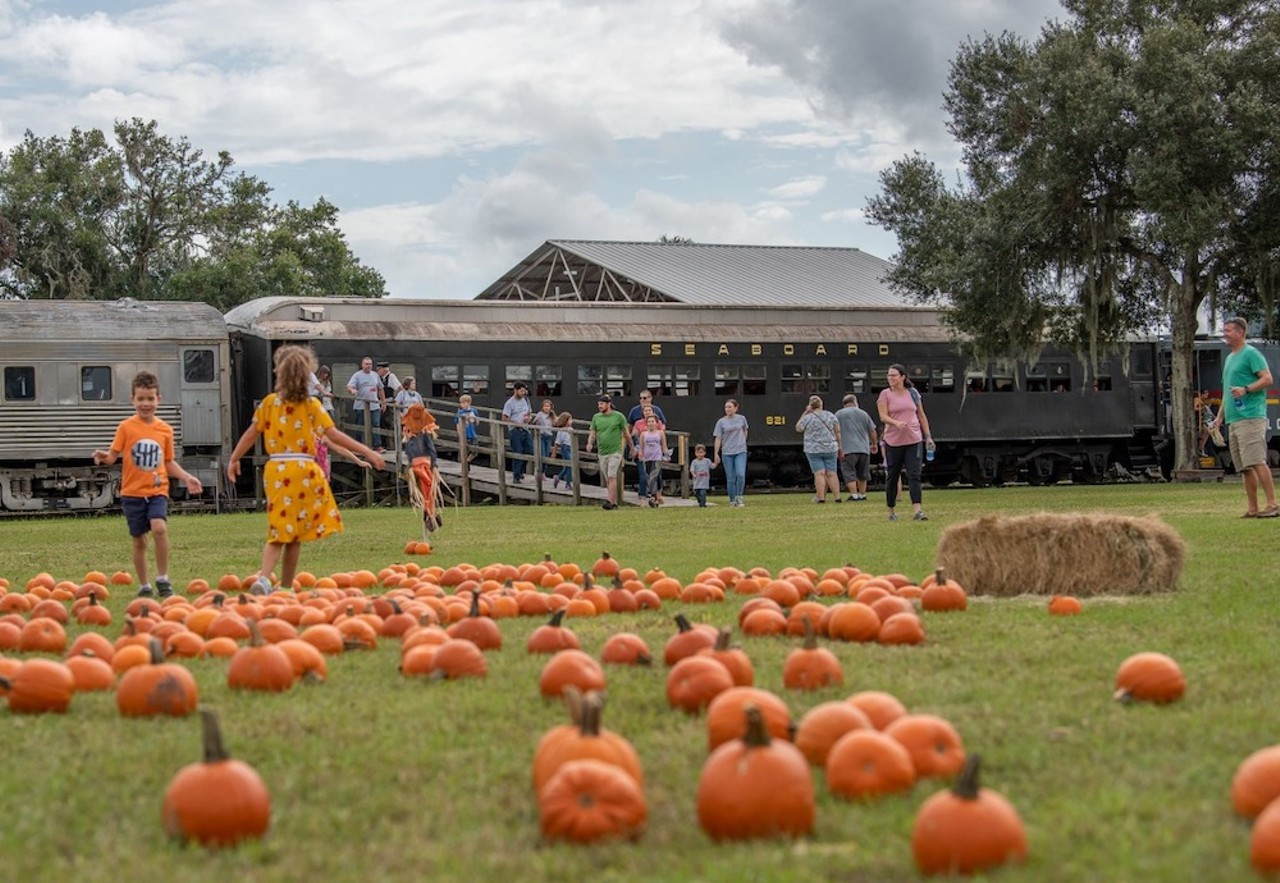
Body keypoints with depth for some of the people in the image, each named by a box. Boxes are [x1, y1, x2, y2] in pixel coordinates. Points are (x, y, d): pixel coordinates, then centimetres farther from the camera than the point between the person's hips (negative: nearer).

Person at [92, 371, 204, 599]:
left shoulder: (165, 430, 5)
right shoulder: (126, 427, -2)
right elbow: (113, 455, -4)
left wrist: (186, 477, 2)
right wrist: (104, 457, -26)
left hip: (157, 491, 0)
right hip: (132, 492, 0)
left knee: (159, 527, -23)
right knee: (139, 540, 6)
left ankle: (162, 578, -10)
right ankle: (144, 586, 21)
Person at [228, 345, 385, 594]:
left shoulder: (269, 403, 4)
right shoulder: (311, 405, -3)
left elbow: (251, 434, 9)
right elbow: (334, 435, -7)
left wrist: (234, 459, 22)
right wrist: (367, 451, -4)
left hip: (275, 471, 2)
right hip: (303, 470, -2)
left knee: (279, 532, 5)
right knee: (294, 535, 8)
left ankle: (264, 578, -17)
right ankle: (286, 587, 13)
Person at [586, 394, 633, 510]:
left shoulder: (618, 416, -2)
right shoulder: (596, 417, 8)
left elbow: (626, 433, 6)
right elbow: (592, 433, 9)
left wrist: (632, 448, 12)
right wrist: (590, 443, -11)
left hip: (615, 451, -5)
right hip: (602, 452, 5)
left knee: (612, 477, -15)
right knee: (607, 479, 7)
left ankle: (610, 502, -20)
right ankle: (615, 502, 14)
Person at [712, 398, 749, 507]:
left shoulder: (741, 419, 2)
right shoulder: (721, 422, -1)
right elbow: (718, 438, -1)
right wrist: (716, 454, -5)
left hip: (740, 452, 0)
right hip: (727, 453, 0)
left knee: (740, 475, -17)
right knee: (730, 479, 2)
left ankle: (739, 497, -1)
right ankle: (732, 501, 12)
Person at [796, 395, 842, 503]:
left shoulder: (807, 418, -7)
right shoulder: (831, 416, 3)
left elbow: (798, 428, 8)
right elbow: (838, 432, 5)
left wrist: (805, 413, 6)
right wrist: (839, 447, 13)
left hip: (813, 450, -3)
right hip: (830, 449, 3)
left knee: (819, 473, -5)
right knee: (831, 473, 5)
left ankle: (821, 497, -9)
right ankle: (837, 496, 1)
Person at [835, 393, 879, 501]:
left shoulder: (838, 414, 4)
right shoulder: (863, 414, 11)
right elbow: (872, 431, 13)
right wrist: (874, 444, 28)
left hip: (848, 449, -3)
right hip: (864, 448, 3)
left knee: (849, 472, -3)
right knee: (862, 474, 15)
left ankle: (854, 495, -13)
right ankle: (862, 494, 18)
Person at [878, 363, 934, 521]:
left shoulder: (913, 393, 9)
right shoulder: (885, 394, 1)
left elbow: (921, 416, 15)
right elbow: (883, 416, -8)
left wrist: (928, 436, 13)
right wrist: (896, 423, -27)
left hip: (913, 440, 1)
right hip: (893, 441, -1)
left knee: (914, 475, -9)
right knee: (892, 477, 7)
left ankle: (917, 510, -16)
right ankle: (891, 511, 20)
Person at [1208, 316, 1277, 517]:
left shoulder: (1251, 353, -4)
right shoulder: (1230, 358, 23)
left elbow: (1267, 379, -13)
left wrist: (1246, 389, -26)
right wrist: (1220, 417, 26)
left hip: (1251, 417, -9)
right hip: (1233, 420, 9)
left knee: (1257, 462, -16)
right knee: (1245, 467, 6)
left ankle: (1272, 504, -16)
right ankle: (1253, 509, 7)